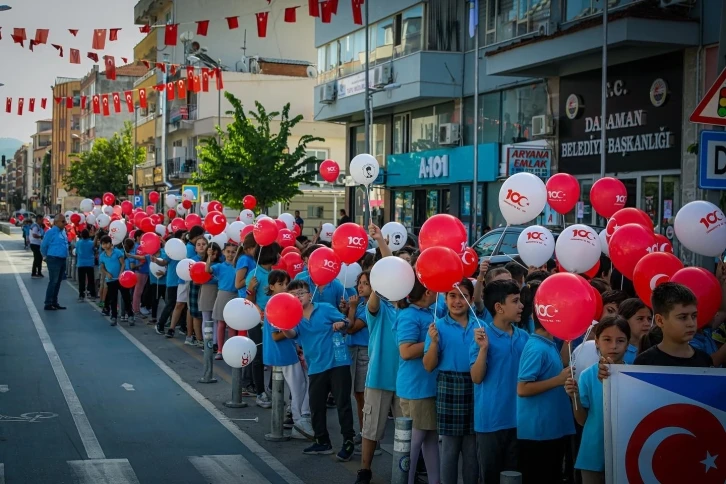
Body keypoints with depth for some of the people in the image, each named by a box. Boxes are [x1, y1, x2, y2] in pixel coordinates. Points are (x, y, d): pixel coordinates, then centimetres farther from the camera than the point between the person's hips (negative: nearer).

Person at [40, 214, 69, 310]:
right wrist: (46, 257, 6)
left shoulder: (63, 231, 10)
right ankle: (48, 304, -3)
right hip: (54, 260, -8)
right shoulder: (51, 232, -14)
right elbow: (43, 246, -8)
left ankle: (54, 302, 21)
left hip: (63, 260, 8)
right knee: (53, 282, -7)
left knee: (58, 282, 13)